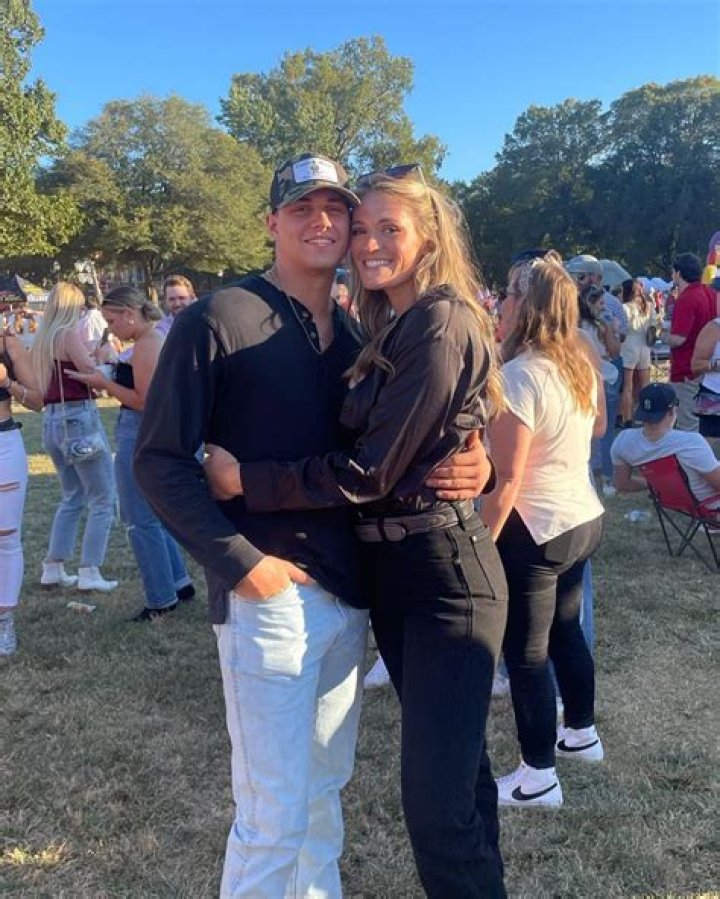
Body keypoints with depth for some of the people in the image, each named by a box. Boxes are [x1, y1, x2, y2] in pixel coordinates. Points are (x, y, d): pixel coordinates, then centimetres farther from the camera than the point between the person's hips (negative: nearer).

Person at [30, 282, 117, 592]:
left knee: (72, 497, 20)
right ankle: (89, 573, -1)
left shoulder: (40, 339, 13)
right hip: (79, 418, -8)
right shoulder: (70, 334, -10)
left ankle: (53, 569, 20)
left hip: (52, 421, 8)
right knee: (103, 498, 1)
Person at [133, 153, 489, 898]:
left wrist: (464, 468, -7)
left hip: (349, 594, 6)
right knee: (274, 812, 2)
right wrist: (240, 562, -18)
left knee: (325, 785, 21)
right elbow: (160, 461, -11)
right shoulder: (217, 321, -10)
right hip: (269, 598, -6)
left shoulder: (354, 336, 10)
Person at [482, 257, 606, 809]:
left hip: (536, 530, -9)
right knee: (566, 631, 25)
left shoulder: (518, 375, -23)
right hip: (585, 517, 9)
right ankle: (583, 733, 43)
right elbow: (599, 425, 23)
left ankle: (539, 776, 17)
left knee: (525, 652, 5)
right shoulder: (584, 364, 3)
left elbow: (507, 481, -23)